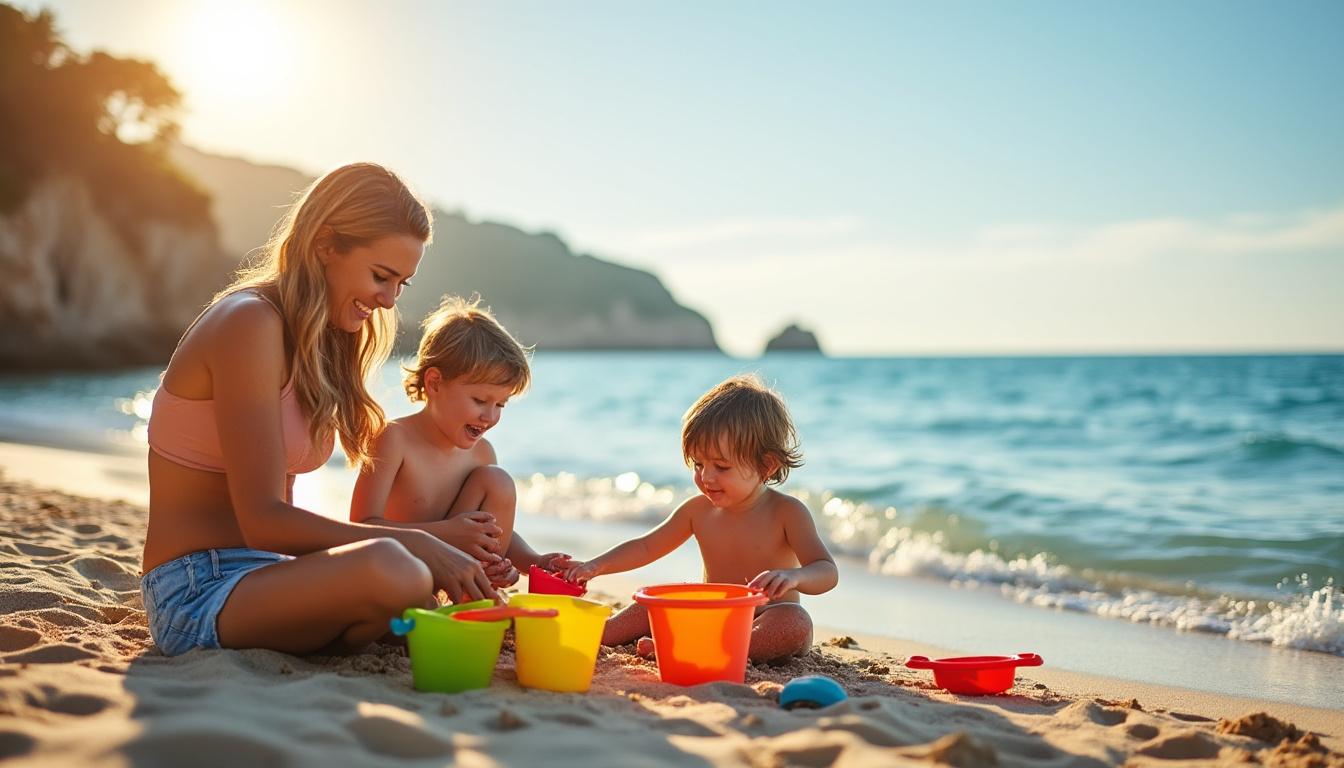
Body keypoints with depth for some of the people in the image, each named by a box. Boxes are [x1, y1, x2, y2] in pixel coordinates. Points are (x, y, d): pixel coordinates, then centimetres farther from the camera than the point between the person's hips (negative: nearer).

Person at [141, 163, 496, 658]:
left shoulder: (321, 341, 14)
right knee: (387, 569, -35)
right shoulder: (250, 324, -15)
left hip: (261, 574, 9)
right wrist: (413, 544, -23)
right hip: (197, 593, -9)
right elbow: (263, 520, -21)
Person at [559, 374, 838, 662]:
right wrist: (595, 566, -7)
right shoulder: (699, 509, 2)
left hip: (765, 624, -5)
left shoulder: (786, 513, -12)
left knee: (796, 621, -36)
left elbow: (827, 573, -22)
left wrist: (793, 577, -46)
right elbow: (645, 547, 9)